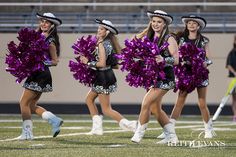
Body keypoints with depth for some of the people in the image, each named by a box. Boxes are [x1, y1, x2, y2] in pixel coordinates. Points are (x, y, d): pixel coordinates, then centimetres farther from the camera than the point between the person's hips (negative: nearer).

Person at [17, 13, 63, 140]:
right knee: (31, 106, 12)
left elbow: (55, 61, -9)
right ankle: (54, 120, 14)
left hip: (41, 74, -9)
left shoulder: (50, 41, -10)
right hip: (36, 74, 9)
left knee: (24, 103, -6)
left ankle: (27, 132, -2)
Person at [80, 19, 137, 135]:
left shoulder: (102, 44, -19)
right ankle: (97, 127, 20)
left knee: (106, 109, -4)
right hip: (102, 77, 10)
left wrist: (88, 62, -14)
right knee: (89, 99, 21)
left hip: (104, 77, -10)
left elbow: (102, 63, -25)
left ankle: (128, 124, -7)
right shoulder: (108, 43, 8)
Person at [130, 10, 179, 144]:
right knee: (156, 109, 13)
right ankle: (172, 136, 22)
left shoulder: (169, 39, -9)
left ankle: (139, 135, -6)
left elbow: (176, 60, -17)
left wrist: (163, 59, -34)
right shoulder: (149, 38, 9)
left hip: (165, 77, -8)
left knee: (146, 103, -16)